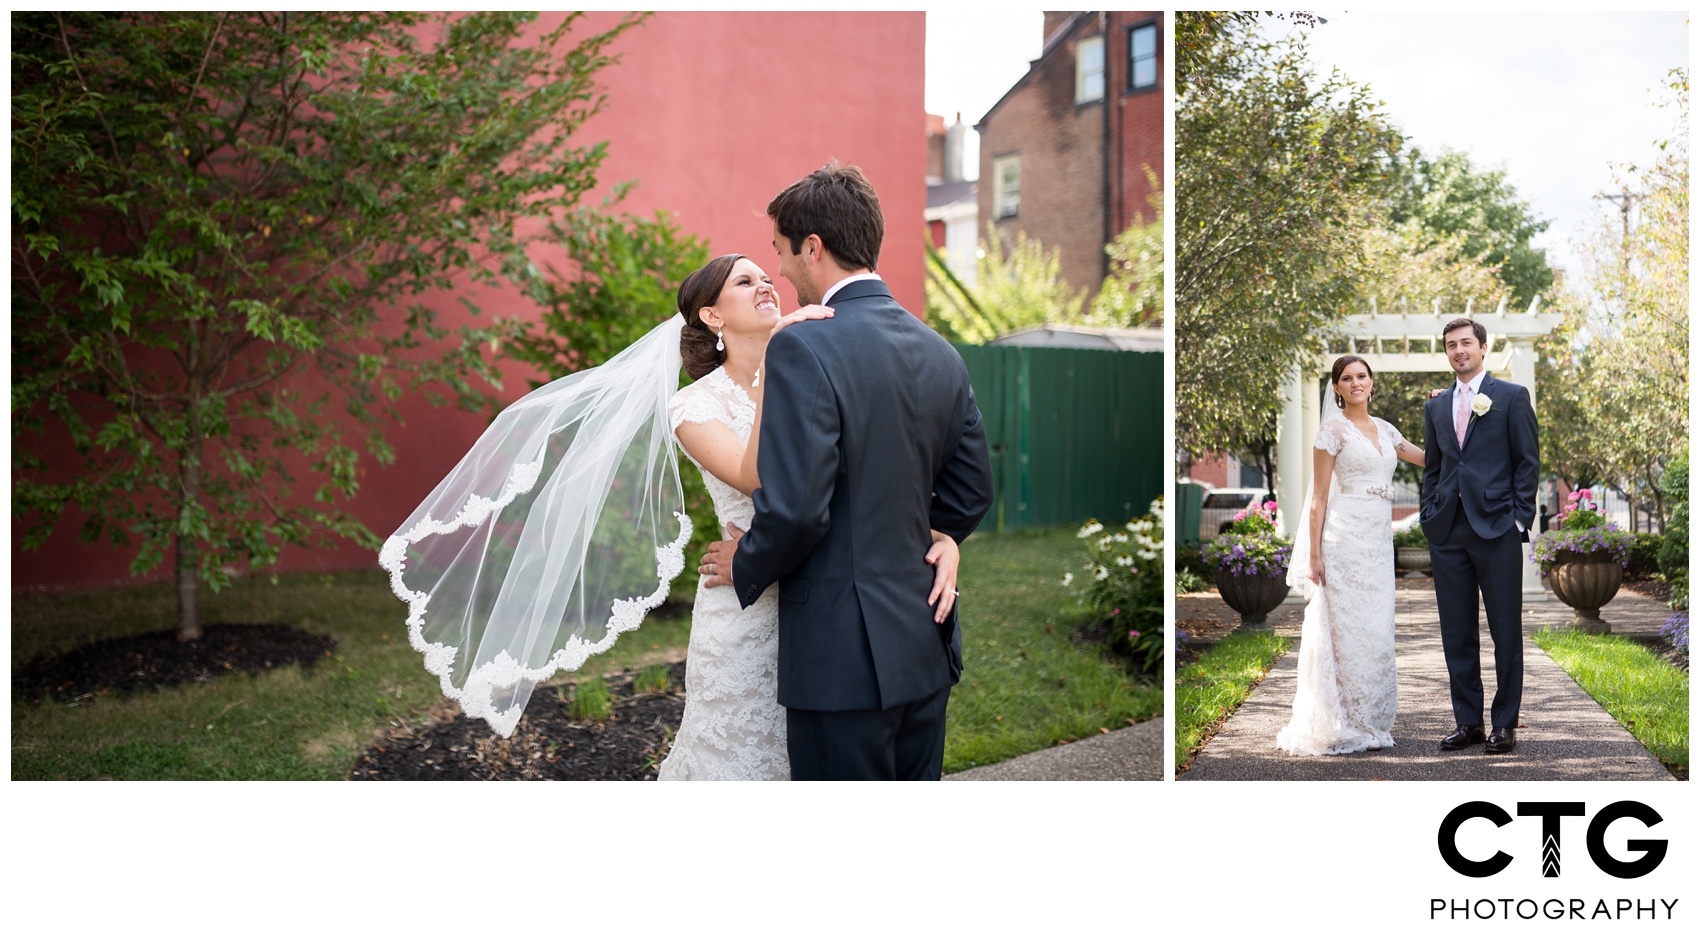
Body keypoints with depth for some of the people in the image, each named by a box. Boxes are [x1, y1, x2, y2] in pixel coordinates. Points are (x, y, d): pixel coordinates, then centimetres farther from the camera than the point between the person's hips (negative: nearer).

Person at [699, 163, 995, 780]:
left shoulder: (803, 349, -16)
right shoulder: (940, 353, 8)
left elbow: (794, 508, -21)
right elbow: (972, 492, 13)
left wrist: (745, 567, -2)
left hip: (845, 659, -8)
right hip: (926, 649, 8)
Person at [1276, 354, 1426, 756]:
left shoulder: (1384, 429, 15)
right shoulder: (1333, 429, -3)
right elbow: (1319, 497, -6)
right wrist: (1313, 555, -11)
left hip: (1379, 541, 6)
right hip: (1346, 538, -6)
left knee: (1375, 630, 8)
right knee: (1347, 629, -5)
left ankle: (1370, 722, 16)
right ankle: (1346, 726, 2)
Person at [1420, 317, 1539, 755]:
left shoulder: (1511, 397, 3)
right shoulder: (1436, 407, 16)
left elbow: (1528, 462, 0)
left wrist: (1520, 520, -7)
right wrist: (1430, 518, 7)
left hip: (1497, 529, -4)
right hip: (1448, 533, 4)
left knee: (1506, 632, 1)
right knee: (1457, 634, 6)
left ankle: (1505, 723, 11)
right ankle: (1468, 722, 14)